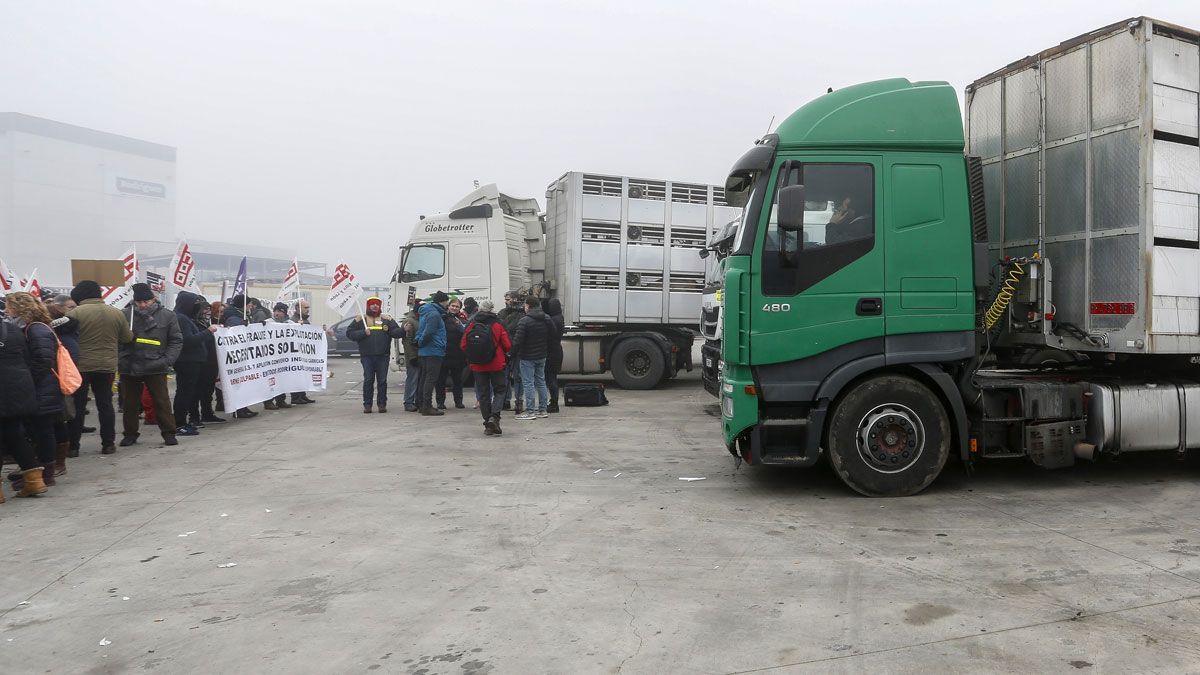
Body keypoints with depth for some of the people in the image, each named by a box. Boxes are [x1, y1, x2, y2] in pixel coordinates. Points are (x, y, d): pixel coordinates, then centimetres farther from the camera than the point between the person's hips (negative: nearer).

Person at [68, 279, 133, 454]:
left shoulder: (76, 313, -11)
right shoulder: (116, 313, 1)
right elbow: (128, 338, 8)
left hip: (81, 366, -3)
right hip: (108, 366, 3)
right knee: (105, 404, 10)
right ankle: (108, 444, 11)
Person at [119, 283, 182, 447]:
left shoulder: (167, 315, -1)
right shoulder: (125, 315, -2)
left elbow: (176, 340, 3)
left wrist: (168, 359, -8)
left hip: (156, 367, -1)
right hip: (130, 367, 2)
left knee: (162, 402, 2)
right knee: (130, 403, 13)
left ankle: (169, 433, 13)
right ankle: (130, 434, 26)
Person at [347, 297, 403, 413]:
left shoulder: (387, 319, 11)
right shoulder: (360, 320, 9)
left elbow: (395, 332, 2)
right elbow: (349, 333, 4)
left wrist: (403, 330, -19)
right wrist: (363, 333, -10)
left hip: (383, 356, 1)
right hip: (367, 356, -1)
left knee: (382, 381, 4)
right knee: (368, 380, 0)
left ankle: (382, 404, 12)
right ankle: (367, 404, 7)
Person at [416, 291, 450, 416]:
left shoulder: (426, 312, 17)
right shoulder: (434, 314, -16)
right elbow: (428, 332, -22)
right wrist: (421, 343, -10)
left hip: (424, 351, 10)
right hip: (433, 351, -10)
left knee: (425, 377, 14)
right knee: (431, 378, -8)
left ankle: (423, 405, 21)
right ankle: (427, 407, -8)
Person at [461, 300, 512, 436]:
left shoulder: (471, 325, -1)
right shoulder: (497, 325, -7)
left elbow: (463, 345, 0)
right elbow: (508, 346, -7)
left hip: (477, 366, 2)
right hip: (496, 365, -2)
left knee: (483, 394, 8)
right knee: (499, 391, 8)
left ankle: (488, 425, 8)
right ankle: (494, 416, -14)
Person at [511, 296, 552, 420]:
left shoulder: (524, 321, -17)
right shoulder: (547, 320, 8)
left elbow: (518, 340, -18)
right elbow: (552, 338, 14)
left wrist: (513, 353, -6)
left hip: (527, 357, -7)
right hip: (542, 356, 7)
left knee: (528, 383, -3)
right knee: (541, 381, 14)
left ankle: (530, 411, -3)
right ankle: (543, 409, 18)